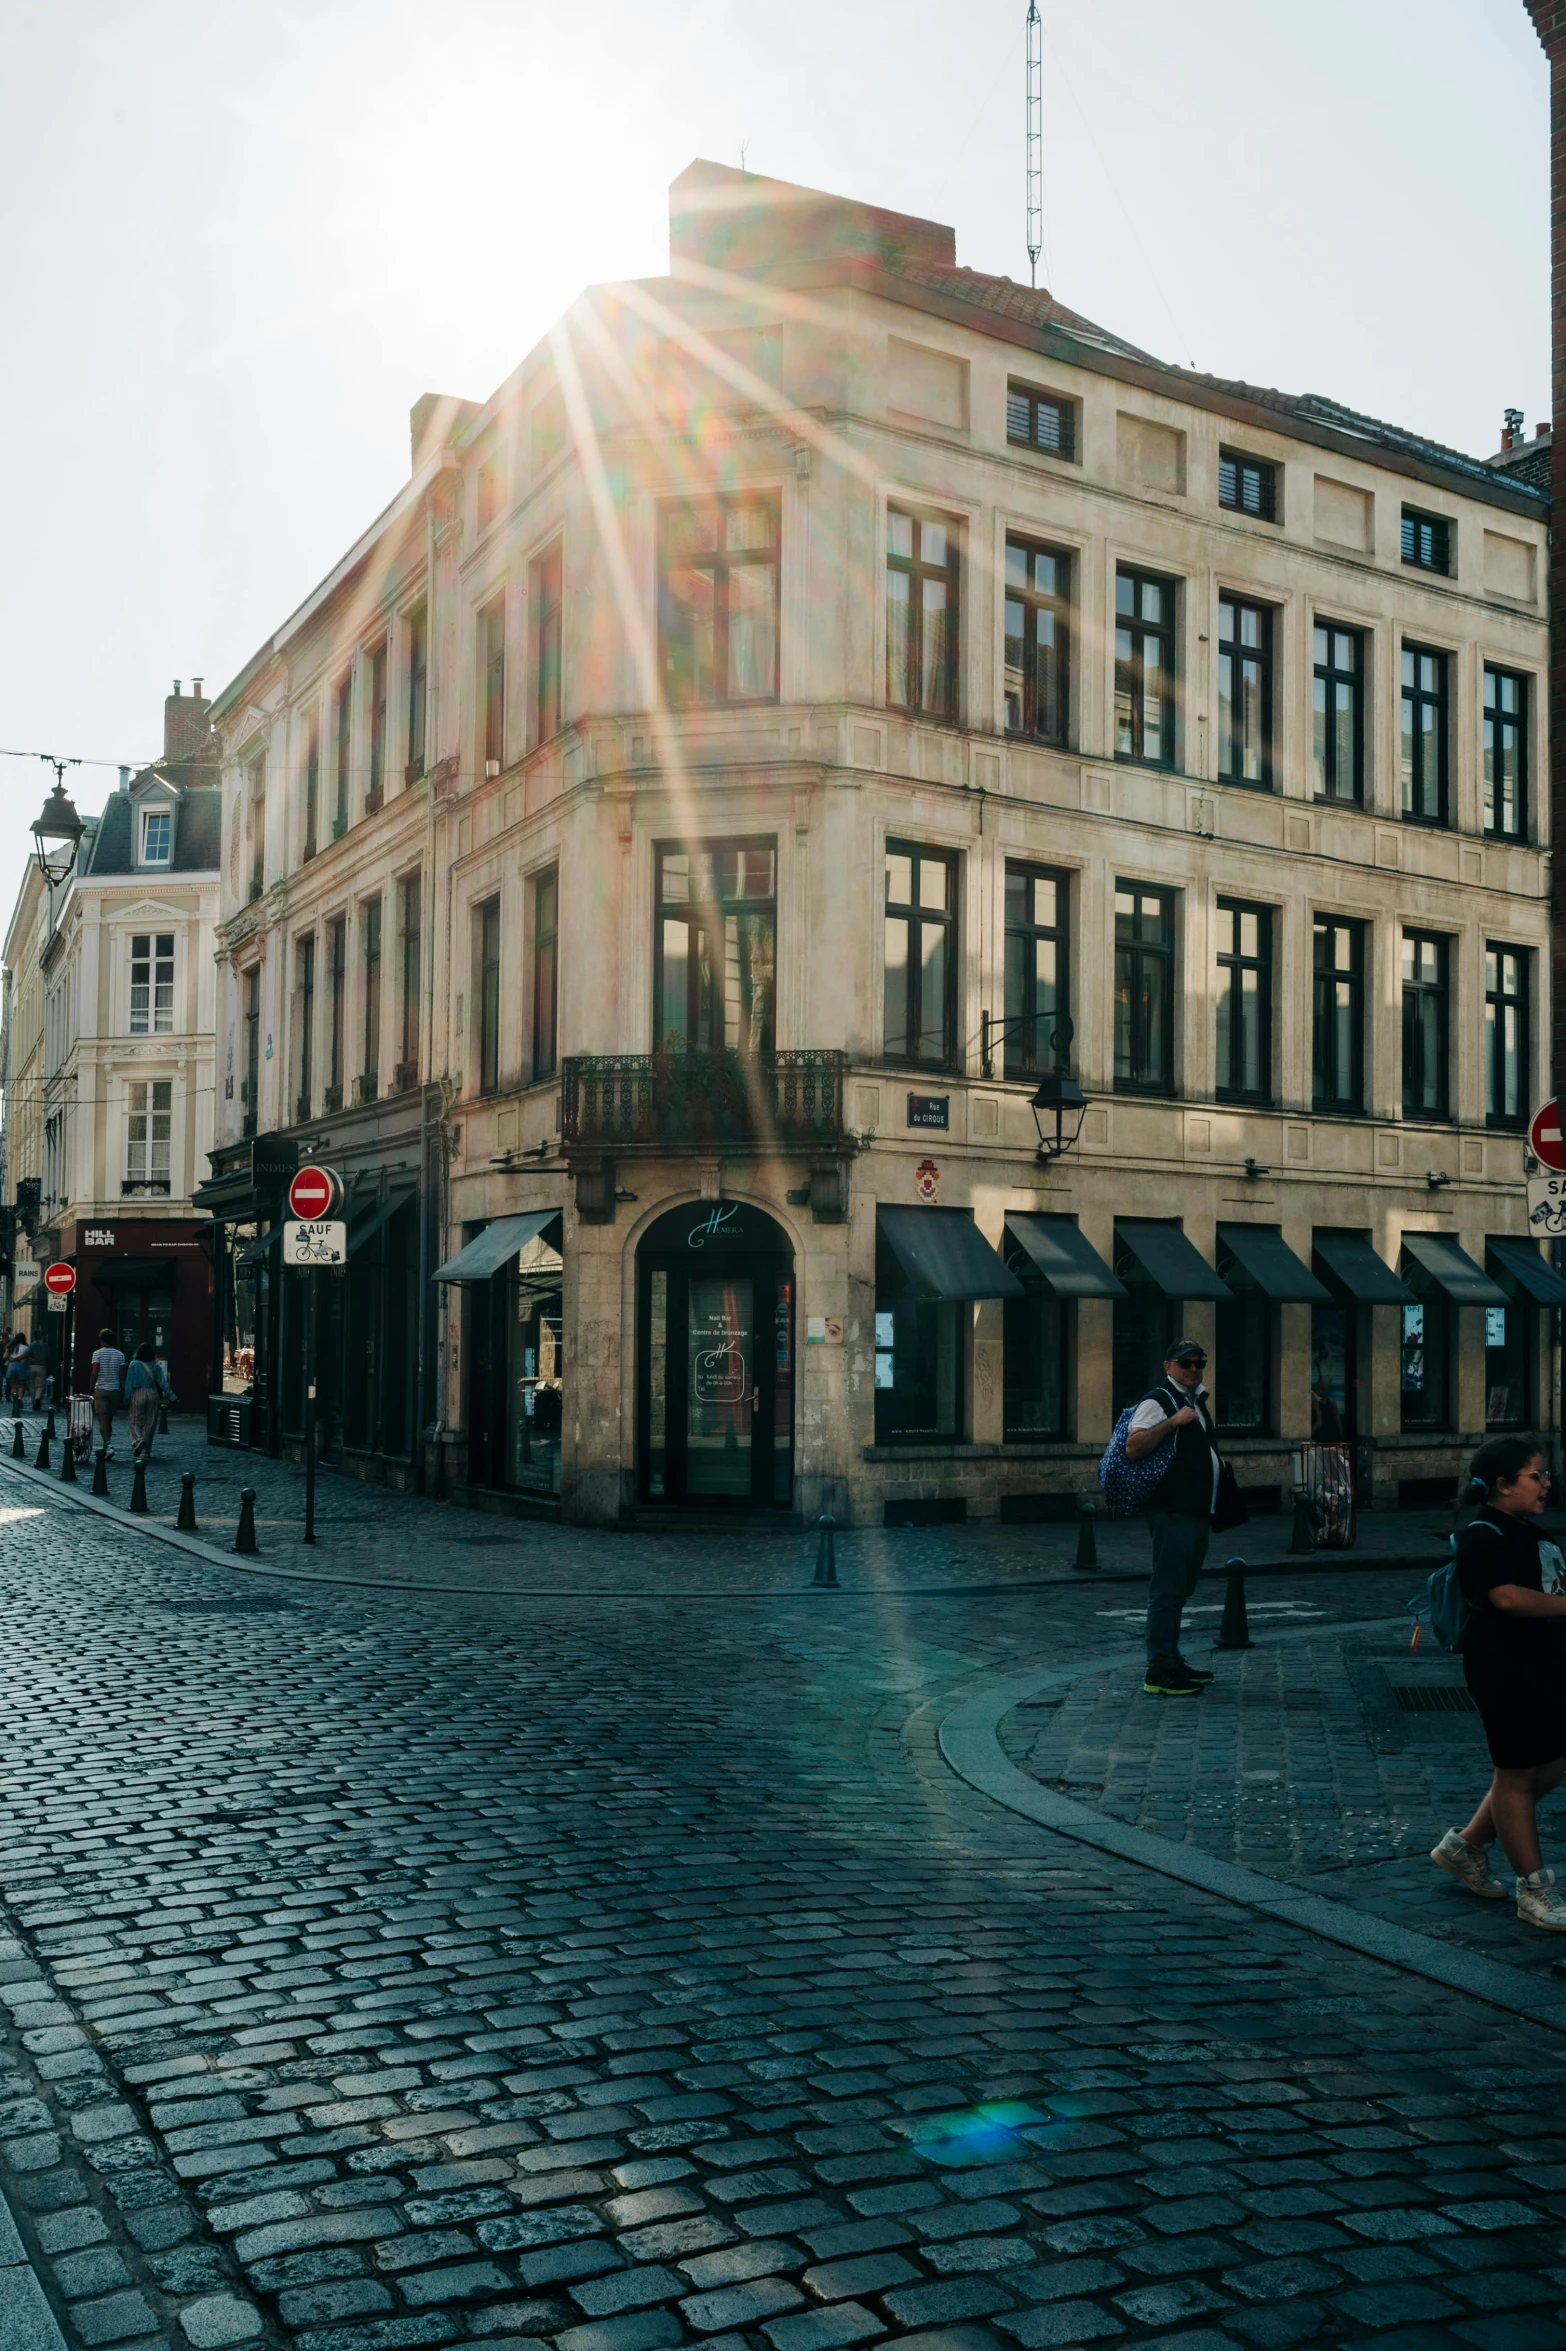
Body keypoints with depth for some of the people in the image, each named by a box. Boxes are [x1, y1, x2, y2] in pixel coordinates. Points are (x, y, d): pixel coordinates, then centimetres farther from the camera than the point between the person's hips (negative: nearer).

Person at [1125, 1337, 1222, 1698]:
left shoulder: (1197, 1400, 19)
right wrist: (1174, 1421, -28)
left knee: (1180, 1590, 15)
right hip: (1173, 1514, -10)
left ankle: (1172, 1662, 23)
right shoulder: (1158, 1401, -11)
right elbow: (1133, 1447, -25)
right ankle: (1159, 1673, -8)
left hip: (1199, 1513, 10)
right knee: (1167, 1591, -9)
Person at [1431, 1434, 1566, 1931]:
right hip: (1504, 1666, -10)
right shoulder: (1483, 1535, -16)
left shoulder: (1523, 1529, 14)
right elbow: (1507, 1597, -28)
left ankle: (1467, 1844, 28)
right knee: (1517, 1775, 1)